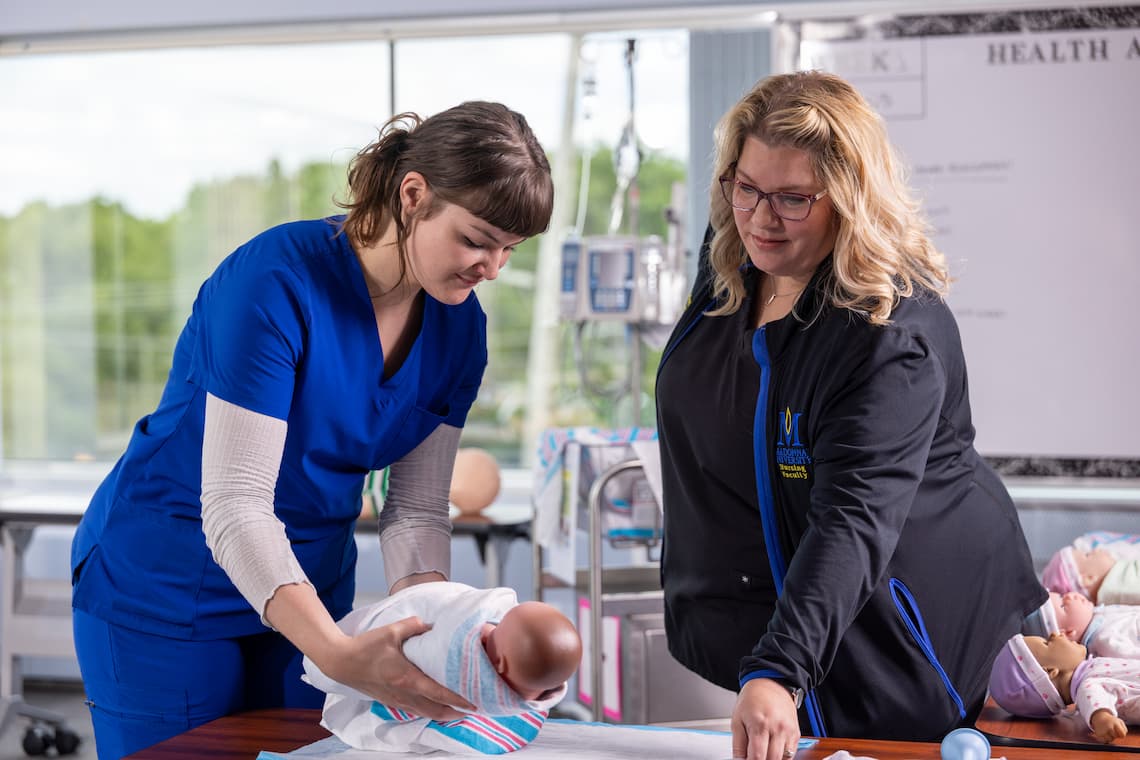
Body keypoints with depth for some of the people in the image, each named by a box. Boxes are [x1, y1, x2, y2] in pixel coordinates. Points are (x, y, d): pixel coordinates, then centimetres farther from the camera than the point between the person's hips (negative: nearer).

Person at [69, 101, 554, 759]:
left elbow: (417, 508, -3)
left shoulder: (459, 327, -6)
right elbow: (233, 506, -30)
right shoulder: (277, 282, -26)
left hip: (311, 582, 6)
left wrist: (432, 637, -21)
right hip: (166, 591, -5)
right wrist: (339, 654, -41)